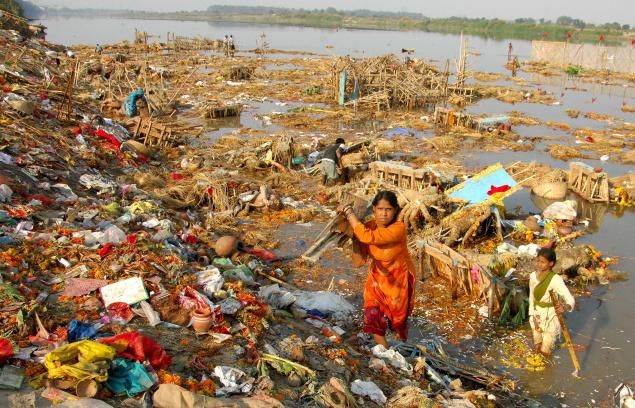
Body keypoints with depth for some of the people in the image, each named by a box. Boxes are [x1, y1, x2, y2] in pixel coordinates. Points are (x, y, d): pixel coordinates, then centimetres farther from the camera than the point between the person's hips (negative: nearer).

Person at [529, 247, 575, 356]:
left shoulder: (555, 279, -25)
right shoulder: (533, 276, -6)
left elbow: (570, 299, -32)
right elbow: (532, 297, 4)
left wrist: (565, 307, -54)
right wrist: (533, 316, -2)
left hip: (550, 317, -5)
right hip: (537, 316, 5)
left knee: (545, 351, 7)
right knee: (537, 348, 16)